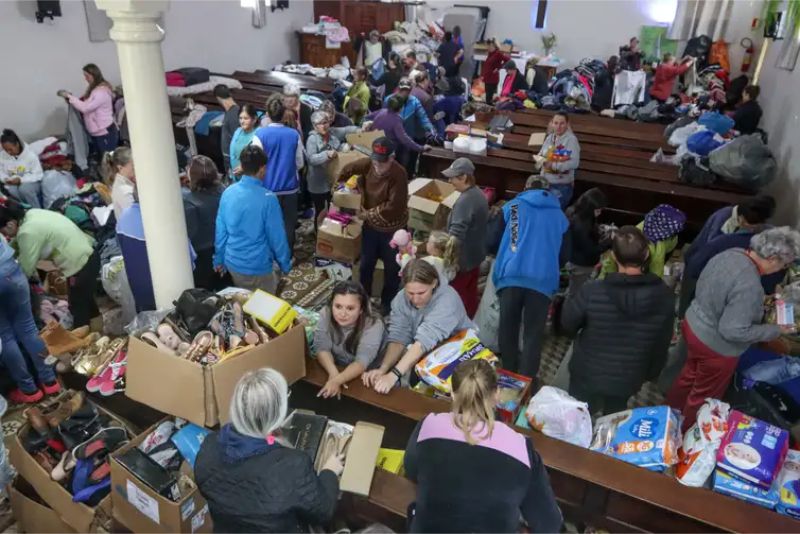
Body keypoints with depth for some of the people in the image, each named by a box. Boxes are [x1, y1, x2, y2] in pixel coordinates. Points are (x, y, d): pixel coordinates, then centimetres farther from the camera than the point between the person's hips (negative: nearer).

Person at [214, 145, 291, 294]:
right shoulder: (267, 198, -21)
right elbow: (277, 236, -14)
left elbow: (220, 230, 3)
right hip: (257, 267, -6)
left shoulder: (228, 193, -5)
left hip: (232, 263, 6)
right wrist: (285, 264, 0)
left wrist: (219, 259, 15)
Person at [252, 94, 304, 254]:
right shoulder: (294, 134, -7)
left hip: (269, 188, -2)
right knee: (288, 224, 15)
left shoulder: (260, 134, -14)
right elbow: (299, 164, 2)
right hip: (290, 187, 2)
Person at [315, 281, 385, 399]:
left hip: (364, 375, -2)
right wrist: (333, 373, -35)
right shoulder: (326, 314, -16)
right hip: (335, 367, 2)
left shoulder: (373, 324, -25)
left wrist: (337, 381, -46)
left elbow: (362, 361, -31)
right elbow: (322, 347, -17)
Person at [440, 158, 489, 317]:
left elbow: (455, 234, -30)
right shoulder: (479, 194, 5)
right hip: (475, 255, 9)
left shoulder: (465, 201, -25)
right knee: (471, 294, 20)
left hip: (462, 258, -9)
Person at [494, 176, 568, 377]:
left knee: (508, 331, 11)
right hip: (543, 281, 1)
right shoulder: (560, 215, 18)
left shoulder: (512, 206, 12)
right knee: (534, 335, 5)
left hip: (512, 276, -1)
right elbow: (565, 254, 26)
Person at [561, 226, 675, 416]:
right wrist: (650, 373, 15)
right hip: (628, 379, 2)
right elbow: (662, 344, -3)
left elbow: (567, 326, -11)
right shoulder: (665, 296, -18)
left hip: (587, 375, -2)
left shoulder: (591, 292, -29)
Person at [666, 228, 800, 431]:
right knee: (703, 397, 17)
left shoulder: (732, 253, -8)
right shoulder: (750, 285, -34)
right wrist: (775, 330, -18)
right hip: (714, 345, -8)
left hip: (694, 324, 8)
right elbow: (733, 331, -30)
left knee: (689, 375, 31)